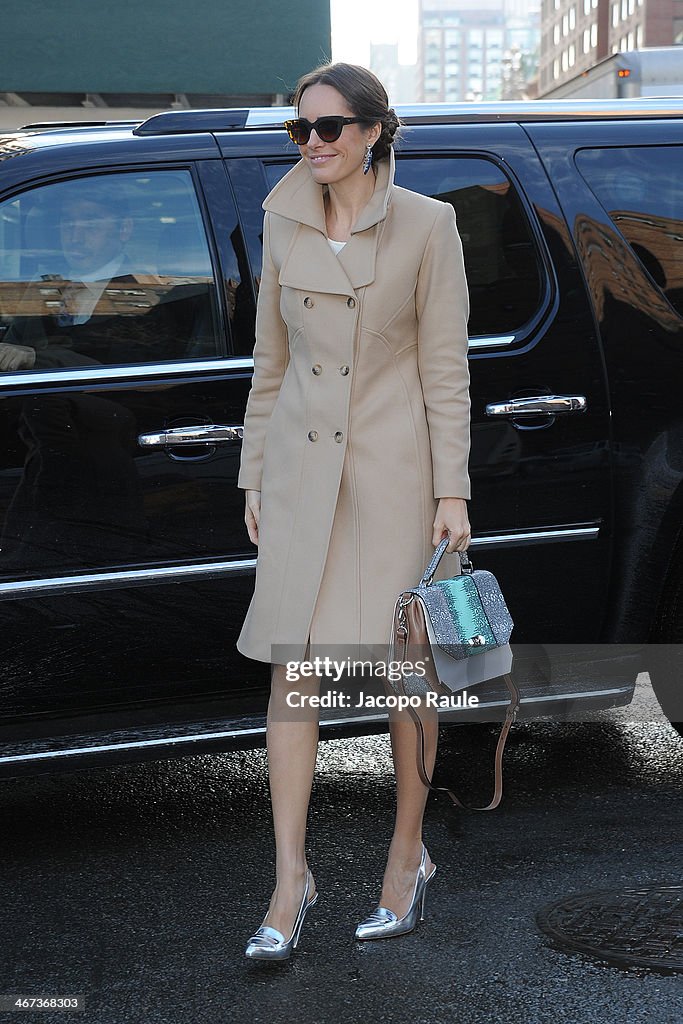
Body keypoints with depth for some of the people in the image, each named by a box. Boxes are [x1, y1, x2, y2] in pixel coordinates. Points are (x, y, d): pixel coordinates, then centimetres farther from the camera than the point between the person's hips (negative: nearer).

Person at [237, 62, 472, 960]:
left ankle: (409, 854, 23)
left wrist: (452, 490, -10)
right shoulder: (283, 223, 6)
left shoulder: (426, 226, -5)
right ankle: (291, 879, 6)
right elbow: (270, 361, 12)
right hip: (301, 465, 4)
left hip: (393, 464, -3)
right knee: (292, 667, -1)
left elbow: (445, 367, -6)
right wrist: (255, 477, 11)